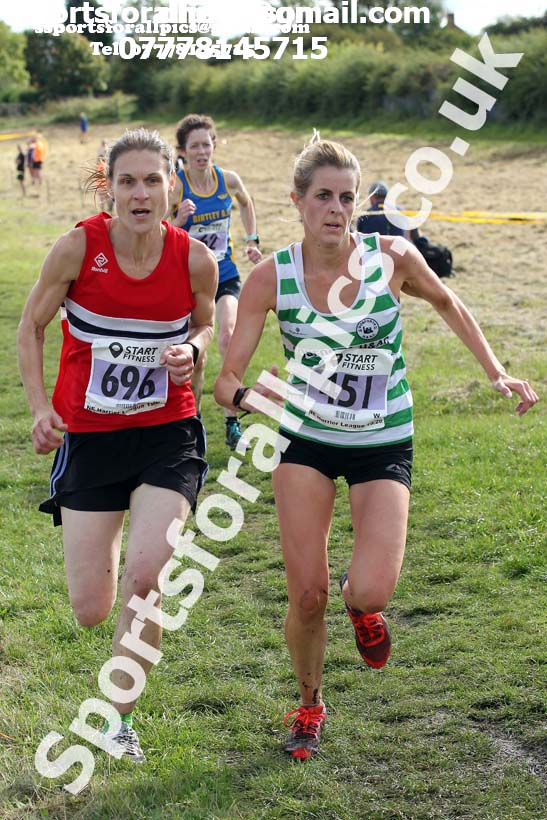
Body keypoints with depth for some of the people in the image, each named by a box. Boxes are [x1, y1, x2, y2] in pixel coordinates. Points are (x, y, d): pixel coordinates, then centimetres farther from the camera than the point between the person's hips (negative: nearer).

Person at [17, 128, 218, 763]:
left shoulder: (194, 259, -8)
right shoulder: (79, 247, -12)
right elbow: (31, 326, 1)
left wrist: (191, 352, -11)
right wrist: (40, 407, -10)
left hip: (167, 435, 0)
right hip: (89, 434, 0)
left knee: (144, 579, -16)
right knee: (90, 611, 3)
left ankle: (120, 720, 7)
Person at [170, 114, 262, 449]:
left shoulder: (229, 180, -4)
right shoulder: (175, 187, -14)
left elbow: (247, 203, 20)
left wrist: (252, 240, 13)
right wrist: (178, 220, -29)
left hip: (224, 274, 1)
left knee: (228, 336, -22)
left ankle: (232, 419, -11)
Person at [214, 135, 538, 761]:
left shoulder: (391, 257, -13)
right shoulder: (271, 277, -13)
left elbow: (446, 303, 9)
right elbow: (226, 380, -13)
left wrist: (496, 372, 4)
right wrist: (247, 395, -36)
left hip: (384, 443, 0)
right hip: (305, 438, 0)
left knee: (371, 594, -17)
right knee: (307, 595, -4)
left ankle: (358, 601, 23)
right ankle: (310, 704, 25)